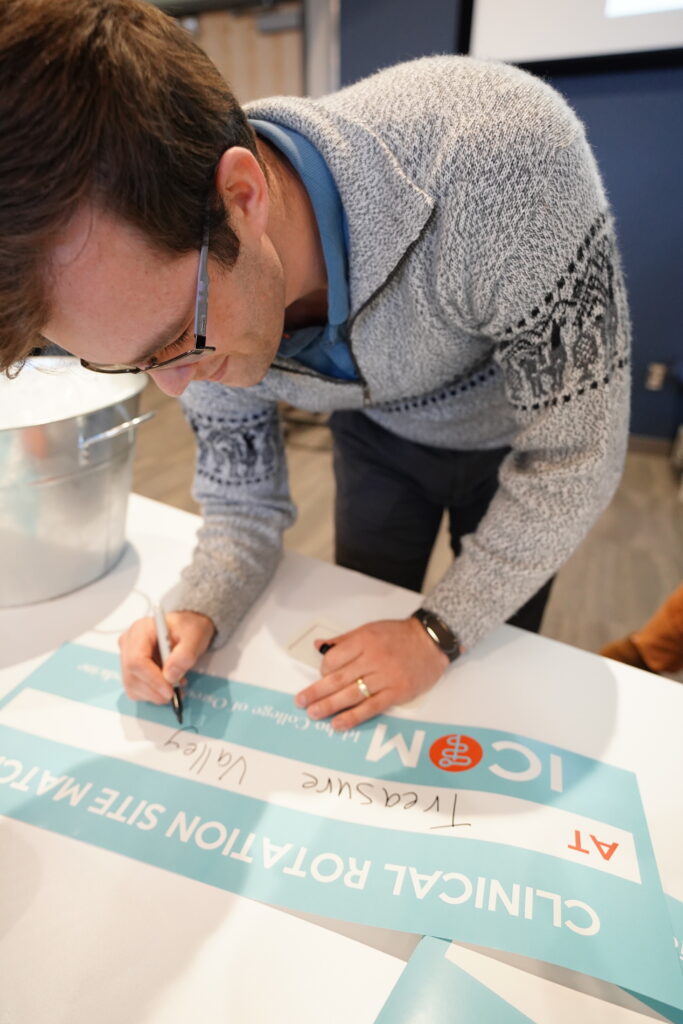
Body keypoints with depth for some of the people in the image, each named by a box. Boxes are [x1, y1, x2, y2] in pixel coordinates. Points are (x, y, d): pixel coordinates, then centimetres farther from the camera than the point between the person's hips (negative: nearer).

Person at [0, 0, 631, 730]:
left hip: (522, 437, -2)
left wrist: (438, 631, -26)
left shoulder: (503, 152, -40)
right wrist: (197, 614, -28)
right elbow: (243, 501, -10)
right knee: (355, 678, 18)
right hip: (378, 436, 4)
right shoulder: (195, 309, -23)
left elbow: (575, 457, -30)